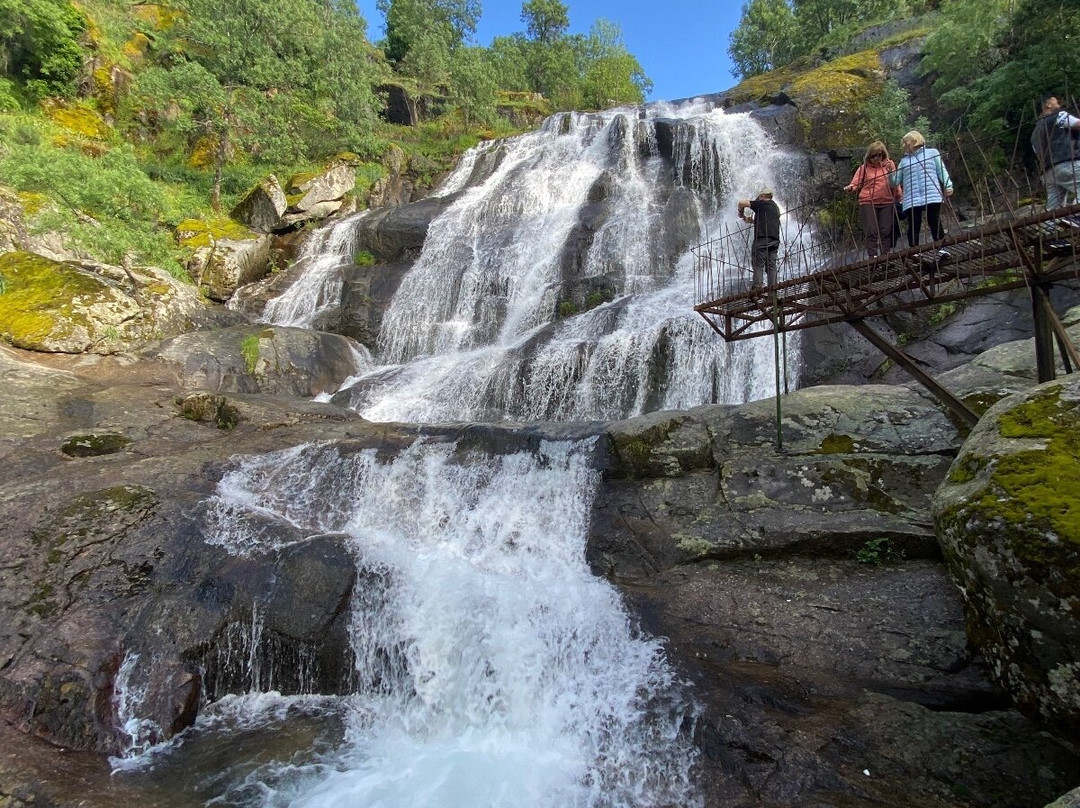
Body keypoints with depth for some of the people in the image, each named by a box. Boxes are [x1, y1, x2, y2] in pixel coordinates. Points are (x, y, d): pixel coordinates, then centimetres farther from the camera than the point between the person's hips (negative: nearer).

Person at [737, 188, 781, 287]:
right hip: (775, 239, 7)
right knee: (771, 266, 4)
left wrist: (741, 213, 14)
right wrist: (752, 221, 35)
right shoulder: (775, 207, 26)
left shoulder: (761, 204, 3)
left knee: (758, 265, -8)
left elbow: (742, 202, -3)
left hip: (762, 239, -7)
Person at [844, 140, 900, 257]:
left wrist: (899, 195, 10)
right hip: (868, 203, -2)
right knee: (871, 232, -5)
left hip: (886, 203, 2)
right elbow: (856, 183, -1)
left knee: (886, 231, 5)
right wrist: (850, 188, -23)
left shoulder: (889, 164, 9)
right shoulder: (864, 168, 4)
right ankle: (872, 257, -3)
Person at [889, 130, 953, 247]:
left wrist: (948, 185, -6)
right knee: (913, 228, -4)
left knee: (935, 225, -5)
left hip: (932, 197, -2)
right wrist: (890, 173, -1)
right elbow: (895, 182, 18)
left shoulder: (932, 152, 15)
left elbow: (942, 171, 8)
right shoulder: (904, 160, 22)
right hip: (911, 200, 2)